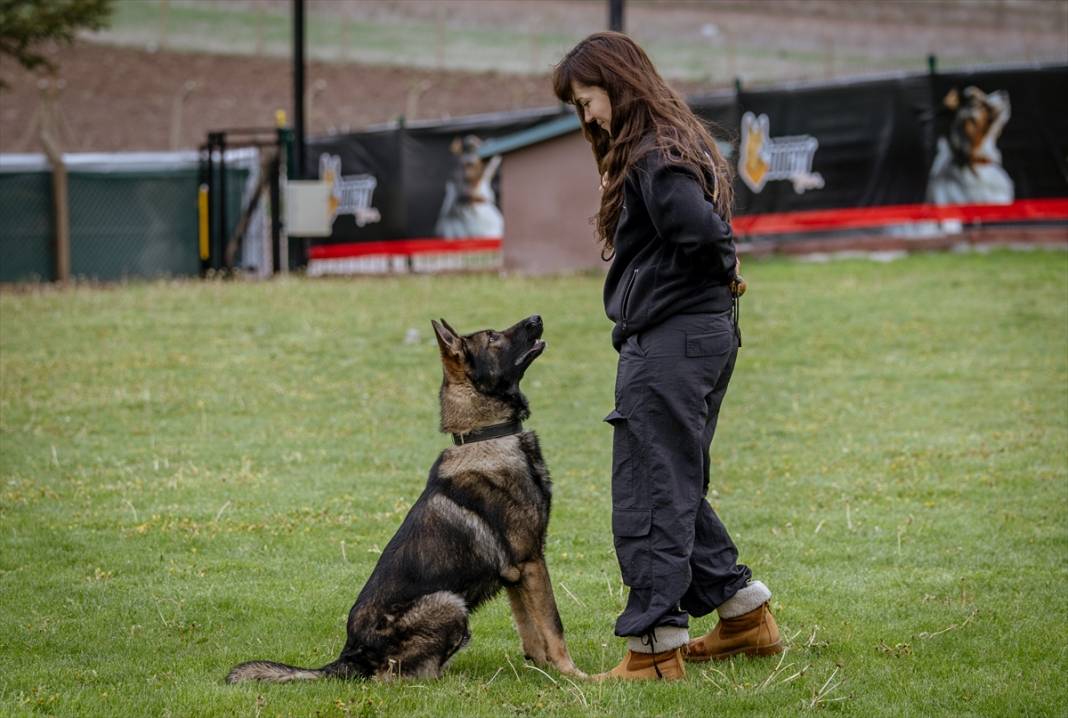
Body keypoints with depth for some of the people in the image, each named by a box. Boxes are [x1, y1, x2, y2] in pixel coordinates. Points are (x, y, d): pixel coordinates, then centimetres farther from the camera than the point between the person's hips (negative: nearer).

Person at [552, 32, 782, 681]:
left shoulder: (652, 156, -15)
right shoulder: (681, 141, 17)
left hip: (670, 339, -10)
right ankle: (745, 616, 24)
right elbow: (710, 230, 16)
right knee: (677, 488, 19)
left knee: (651, 493, -6)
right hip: (706, 331, 10)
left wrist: (721, 270, -10)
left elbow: (698, 227, -28)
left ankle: (657, 643, -4)